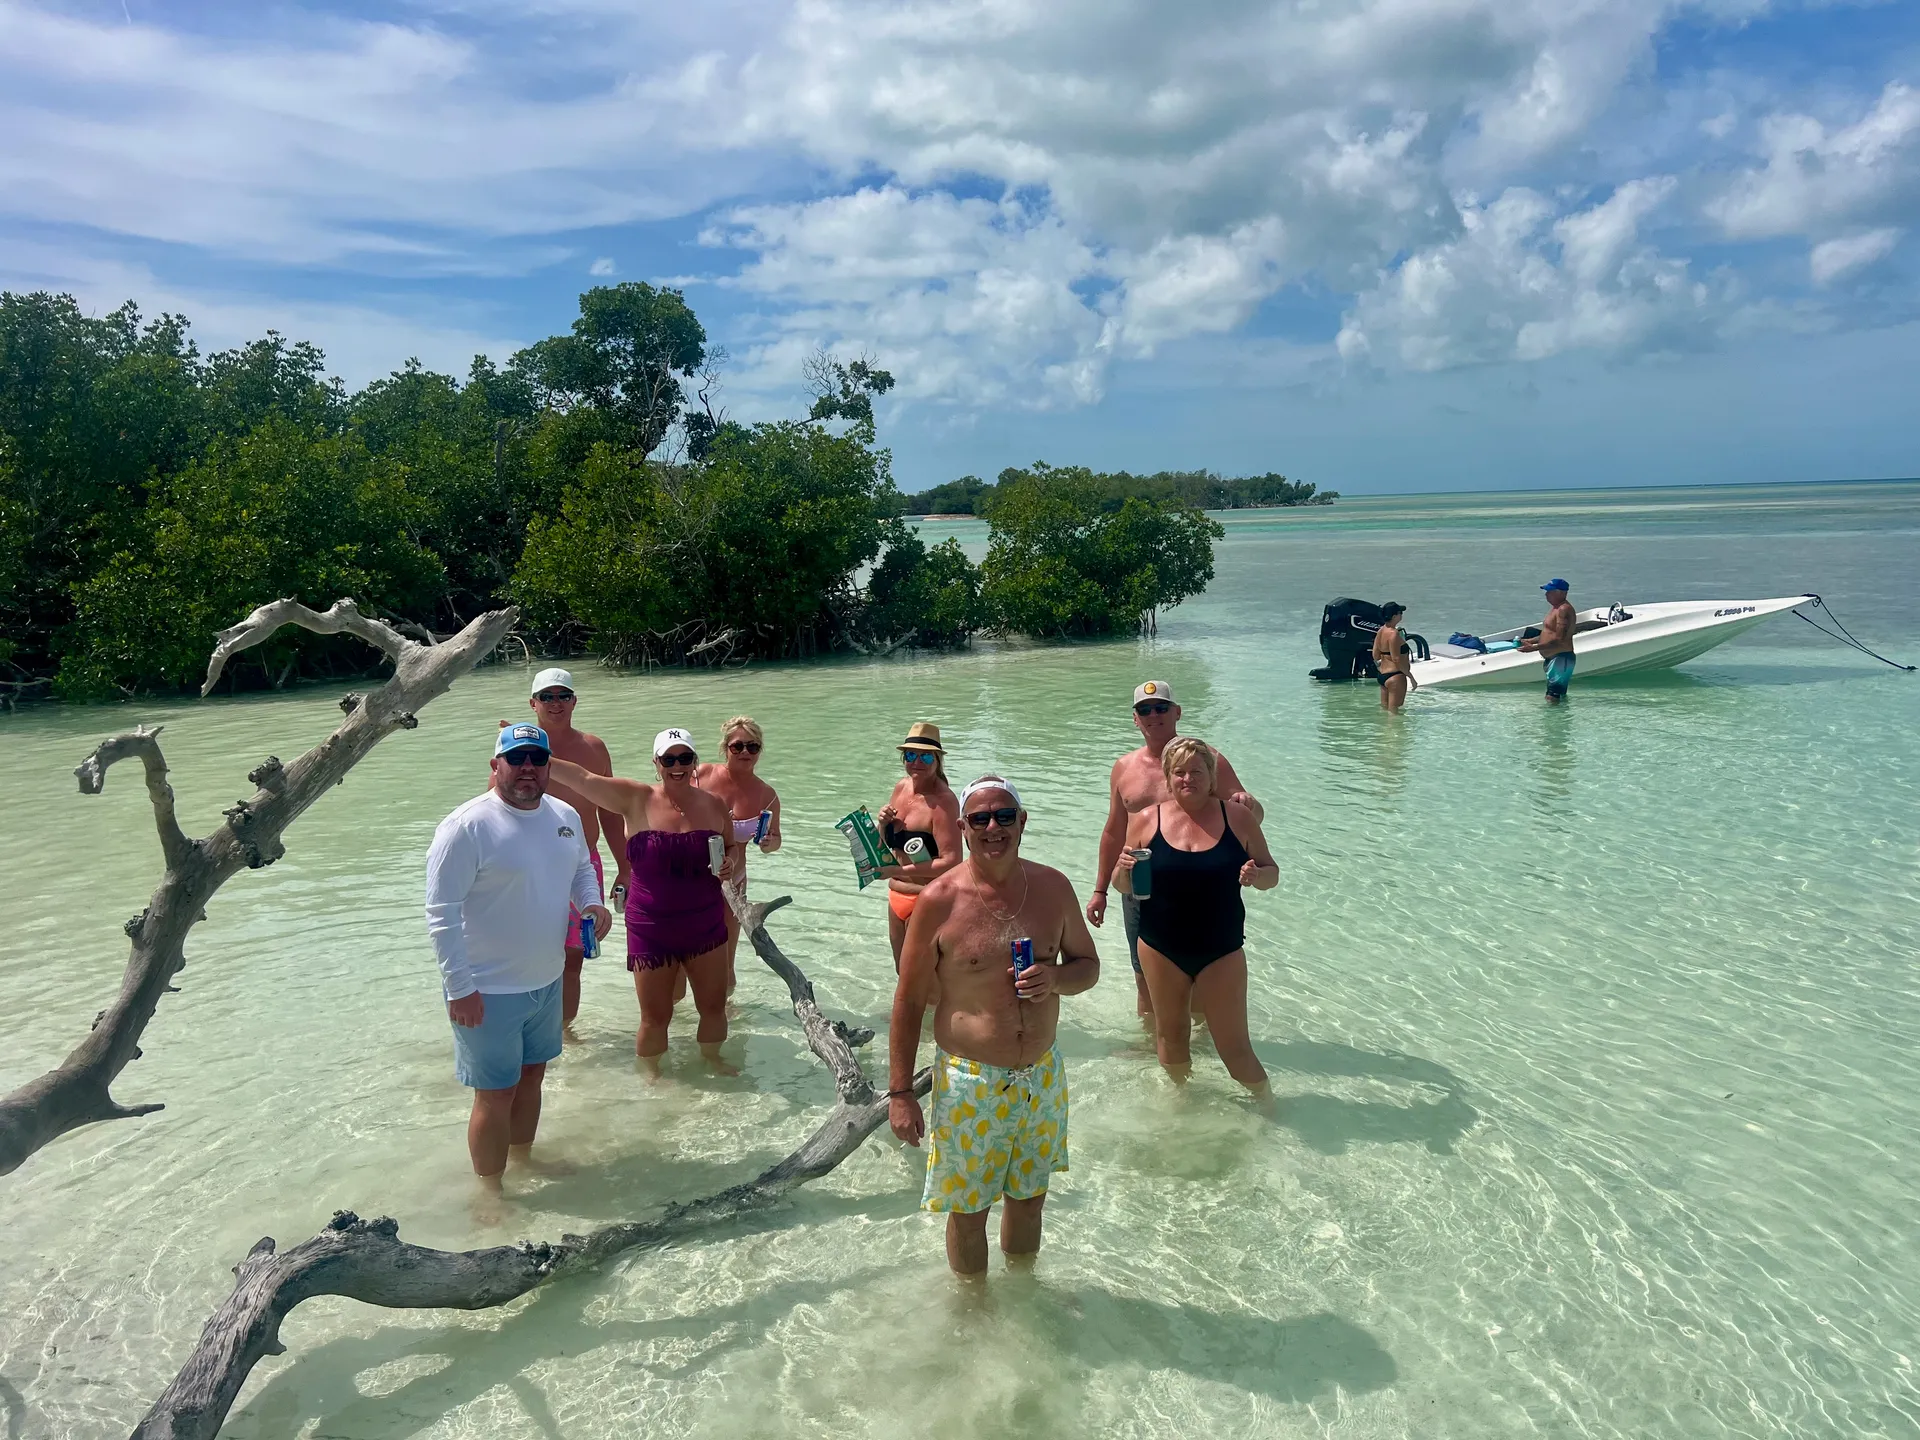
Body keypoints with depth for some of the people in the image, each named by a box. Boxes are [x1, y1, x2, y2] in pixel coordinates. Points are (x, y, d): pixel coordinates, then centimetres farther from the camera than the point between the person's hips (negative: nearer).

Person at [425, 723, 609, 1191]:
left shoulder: (565, 816, 3)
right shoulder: (467, 827, -19)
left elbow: (581, 867, 21)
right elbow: (442, 913, -19)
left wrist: (591, 902, -1)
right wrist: (460, 988, -20)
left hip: (547, 981, 7)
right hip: (488, 992, -7)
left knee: (531, 1076, 22)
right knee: (496, 1096, 4)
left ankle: (522, 1165, 44)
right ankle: (491, 1193, 24)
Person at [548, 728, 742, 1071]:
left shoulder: (714, 805, 0)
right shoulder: (636, 800, -8)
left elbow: (735, 850, 12)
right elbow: (582, 777, -15)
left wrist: (731, 865, -11)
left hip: (706, 927, 2)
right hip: (651, 931, -2)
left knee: (714, 1007, 13)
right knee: (656, 1018, 7)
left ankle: (712, 1059, 40)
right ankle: (652, 1074, 32)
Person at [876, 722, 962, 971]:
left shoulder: (943, 800, -20)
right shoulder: (901, 787, 4)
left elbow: (951, 862, -27)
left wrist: (899, 871, -26)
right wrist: (883, 823, -6)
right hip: (897, 896, 8)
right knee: (902, 973, 23)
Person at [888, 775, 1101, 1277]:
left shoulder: (1053, 887, -3)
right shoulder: (940, 899, -13)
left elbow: (1088, 964, 10)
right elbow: (909, 1000, -8)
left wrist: (1055, 979, -14)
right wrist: (900, 1092, -8)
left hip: (1042, 1078, 4)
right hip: (969, 1084, -3)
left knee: (1028, 1198, 21)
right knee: (968, 1209, 12)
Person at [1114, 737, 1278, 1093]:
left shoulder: (1237, 817, -4)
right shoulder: (1146, 820, -3)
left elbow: (1272, 873, 4)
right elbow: (1123, 887, 4)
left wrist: (1256, 876, -19)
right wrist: (1124, 870, -19)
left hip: (1221, 950, -1)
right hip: (1161, 949, 1)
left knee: (1234, 1047, 2)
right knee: (1171, 1037, 15)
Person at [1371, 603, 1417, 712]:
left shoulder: (1381, 631, 8)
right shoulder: (1393, 633, -19)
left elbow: (1375, 656, 13)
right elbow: (1396, 659, -21)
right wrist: (1411, 677, -15)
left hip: (1382, 675, 10)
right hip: (1395, 676, -10)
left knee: (1384, 709, 16)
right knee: (1394, 712, -4)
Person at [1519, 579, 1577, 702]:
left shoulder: (1564, 610, -16)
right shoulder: (1555, 608, 17)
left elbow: (1559, 640, -24)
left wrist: (1534, 648, -25)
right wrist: (1529, 641, 15)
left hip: (1561, 658, -11)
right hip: (1552, 659, 11)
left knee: (1552, 699, -17)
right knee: (1562, 698, 19)